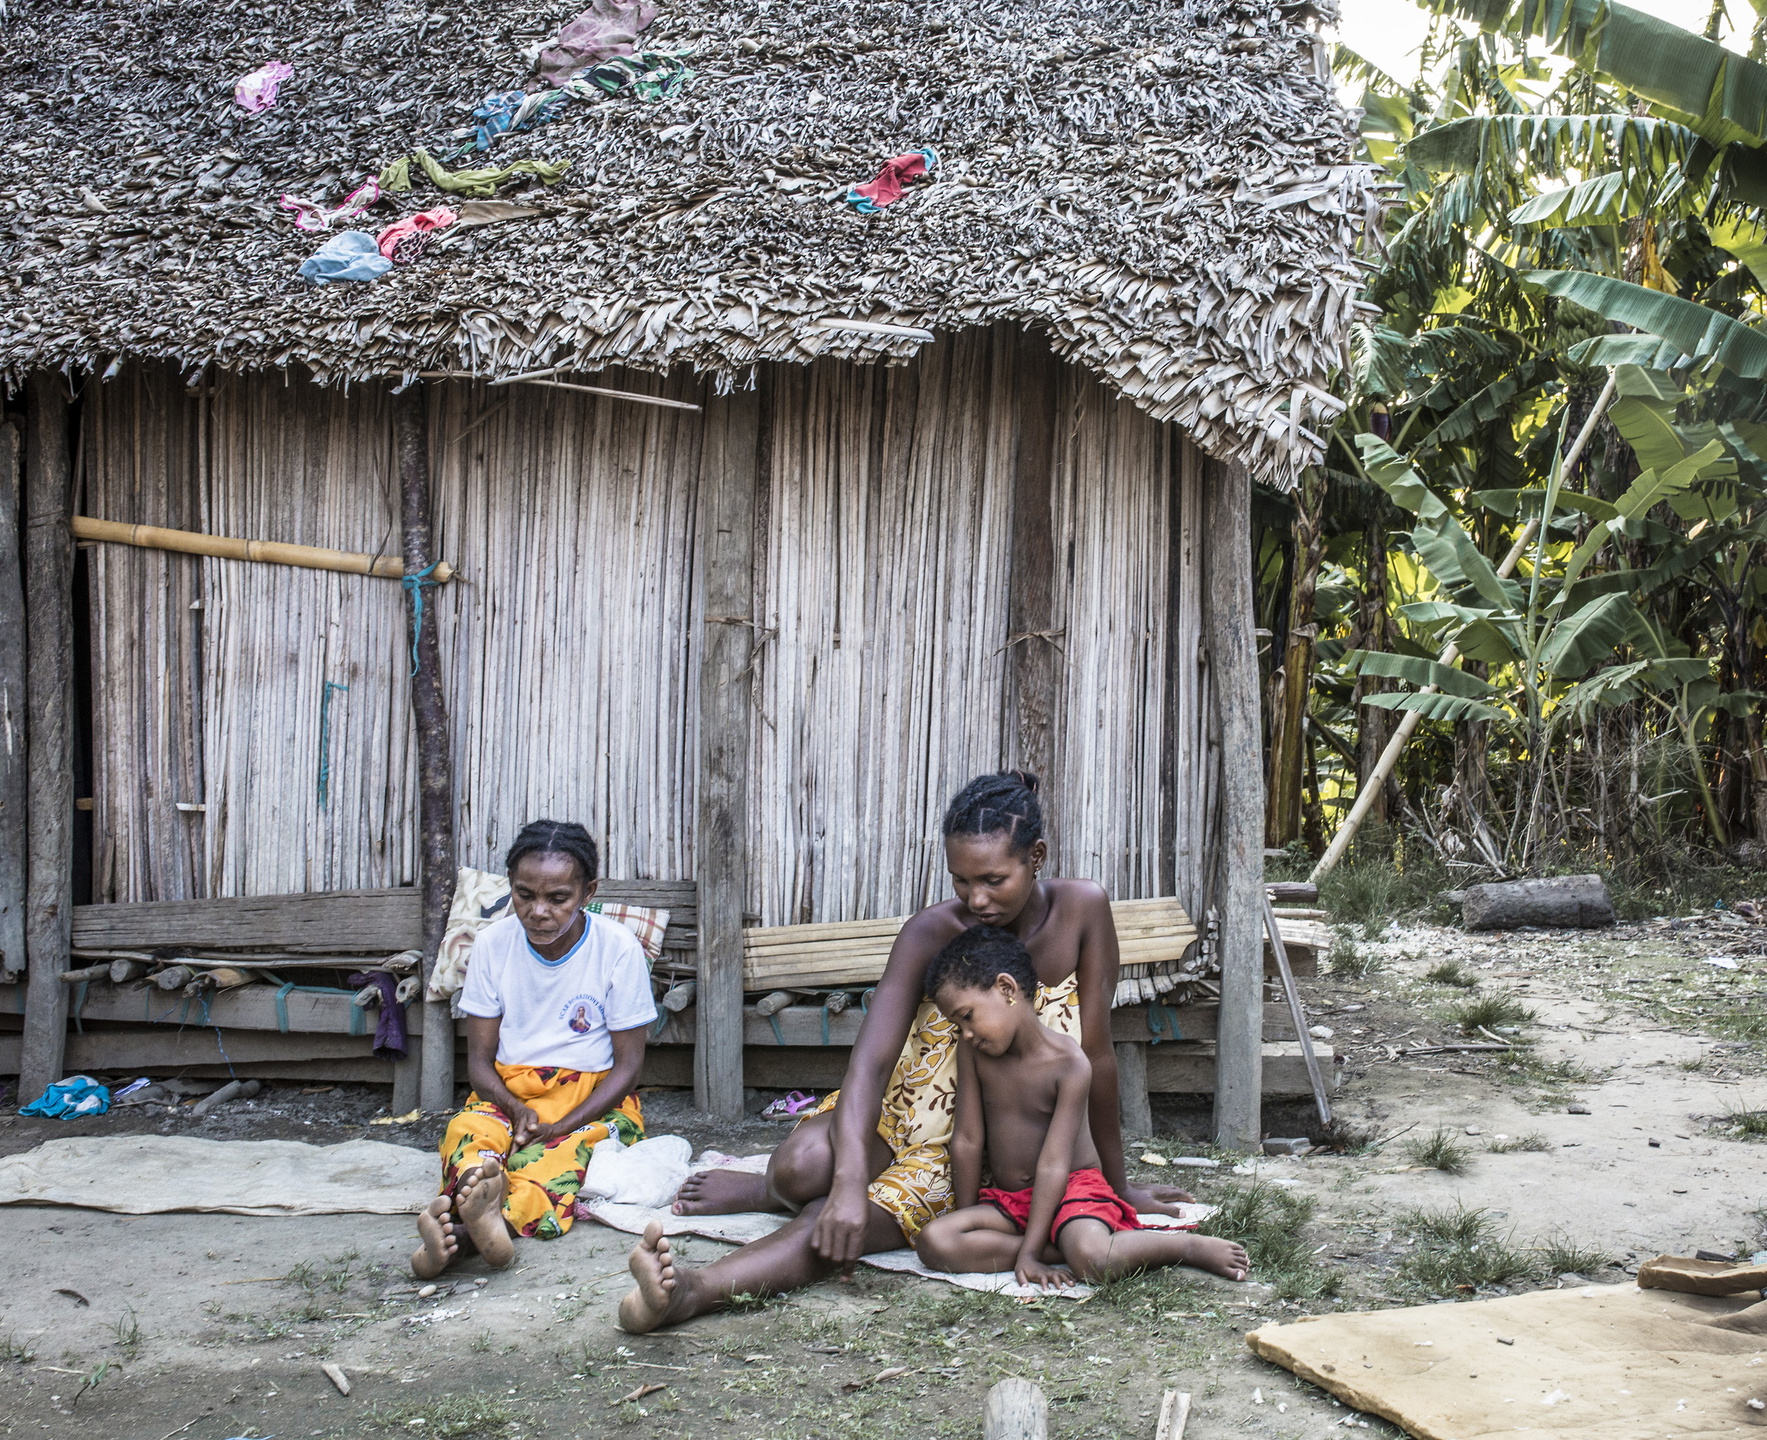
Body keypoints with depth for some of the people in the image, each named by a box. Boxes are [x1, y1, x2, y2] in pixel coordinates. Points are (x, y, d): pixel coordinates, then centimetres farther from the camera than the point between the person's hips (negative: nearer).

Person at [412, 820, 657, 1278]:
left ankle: (460, 1231, -61)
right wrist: (517, 1110, -20)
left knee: (560, 1156, -37)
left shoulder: (618, 949, -7)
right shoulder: (493, 944, 0)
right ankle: (484, 1214, -66)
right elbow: (479, 1059, 3)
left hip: (593, 1101, -2)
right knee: (467, 1130, -33)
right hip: (507, 1095, 2)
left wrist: (558, 1127, -20)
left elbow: (627, 1065, -5)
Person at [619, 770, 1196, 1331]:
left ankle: (695, 1291, -22)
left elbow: (1095, 1054, -9)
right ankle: (773, 1188, 3)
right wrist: (849, 1179, -44)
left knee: (855, 1221, -30)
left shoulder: (1082, 909, -16)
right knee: (801, 1168, -31)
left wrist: (1118, 1185, -1)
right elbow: (870, 1059, -28)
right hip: (902, 1108, 1)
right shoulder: (931, 933, -17)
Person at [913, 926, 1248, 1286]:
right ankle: (1061, 1251, -20)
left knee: (1092, 1259, -37)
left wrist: (1029, 1253, -25)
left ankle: (1193, 1246, -10)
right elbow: (967, 1140, 0)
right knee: (934, 1241, -23)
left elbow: (1053, 1165, -22)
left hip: (1071, 1189, -5)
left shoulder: (1069, 1064, -19)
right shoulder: (972, 1051, -4)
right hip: (1008, 1201, 5)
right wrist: (967, 1222, 1)